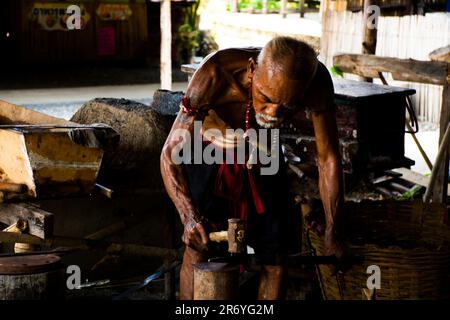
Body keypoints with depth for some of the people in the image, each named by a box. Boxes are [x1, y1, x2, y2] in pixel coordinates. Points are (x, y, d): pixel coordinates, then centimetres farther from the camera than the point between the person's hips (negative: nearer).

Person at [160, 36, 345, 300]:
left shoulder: (317, 83, -31)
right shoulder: (217, 73, -39)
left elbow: (328, 158, -17)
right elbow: (171, 152, -35)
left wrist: (332, 234, -16)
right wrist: (189, 217, -49)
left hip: (263, 159, 3)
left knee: (274, 257, 1)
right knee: (198, 251, -10)